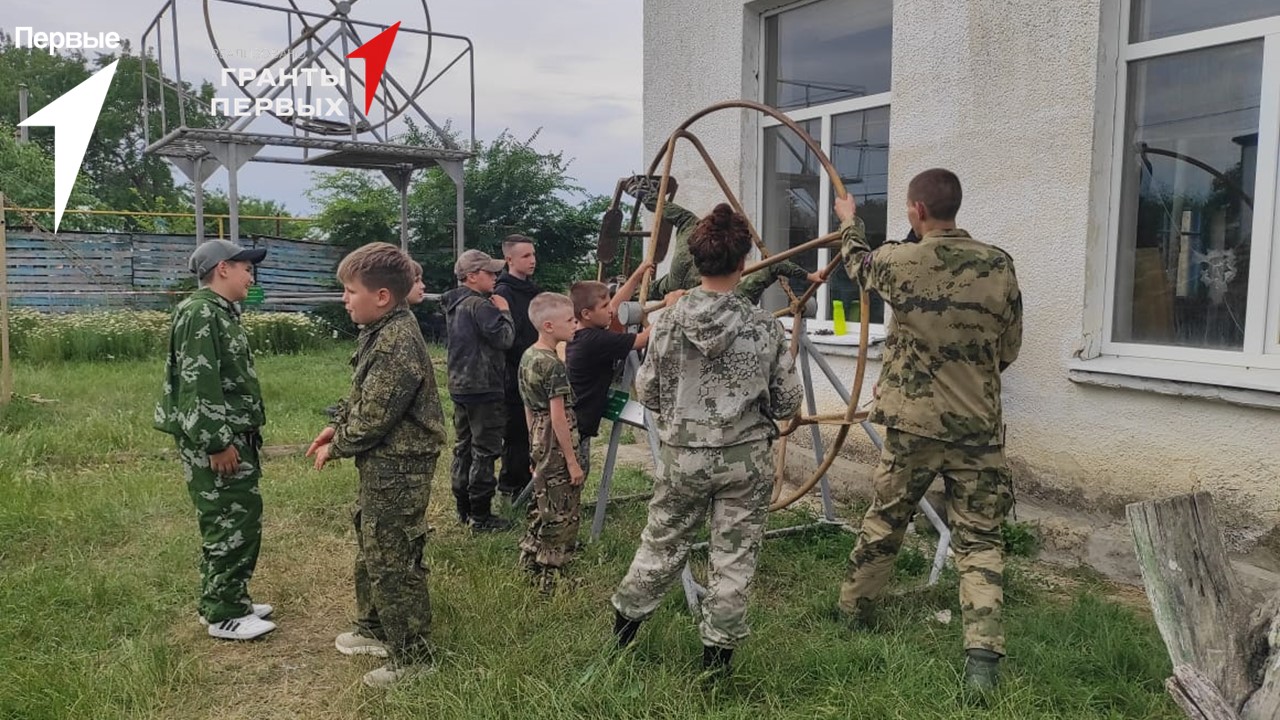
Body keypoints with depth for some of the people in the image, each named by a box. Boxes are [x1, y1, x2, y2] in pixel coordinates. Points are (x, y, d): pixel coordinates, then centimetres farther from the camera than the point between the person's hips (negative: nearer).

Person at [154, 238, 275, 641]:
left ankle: (231, 600, 27)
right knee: (229, 525, -3)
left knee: (242, 521, 16)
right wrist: (217, 443, -23)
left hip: (235, 438, 10)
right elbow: (199, 384, -23)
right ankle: (223, 615, 7)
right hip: (216, 443, -10)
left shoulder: (222, 313, 16)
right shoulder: (201, 314, -16)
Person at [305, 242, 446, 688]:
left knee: (392, 562, 1)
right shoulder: (382, 333, 7)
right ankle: (376, 629, 42)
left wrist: (335, 449, -8)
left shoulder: (396, 345, -25)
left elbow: (373, 418, -23)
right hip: (382, 464, 11)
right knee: (370, 549, 24)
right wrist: (337, 426, 8)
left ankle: (412, 658, 15)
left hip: (397, 469, -11)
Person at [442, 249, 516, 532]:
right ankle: (481, 516, 0)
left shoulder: (454, 305, 12)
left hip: (460, 385, 10)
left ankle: (464, 509, 24)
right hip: (484, 388, -10)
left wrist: (495, 312, 12)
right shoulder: (480, 305, -17)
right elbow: (504, 338, -19)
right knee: (485, 451, -4)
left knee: (463, 447, 15)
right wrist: (504, 312, -6)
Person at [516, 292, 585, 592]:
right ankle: (549, 578, 9)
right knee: (561, 516, 2)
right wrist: (573, 462, -17)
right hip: (558, 446, -9)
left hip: (538, 442, 9)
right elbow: (558, 417, -21)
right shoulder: (554, 366, -20)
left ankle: (529, 565, 30)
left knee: (543, 509, 20)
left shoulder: (527, 357, 7)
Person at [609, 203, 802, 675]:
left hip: (682, 455, 1)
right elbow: (788, 403, -2)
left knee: (661, 543, 18)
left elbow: (646, 392, -1)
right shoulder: (764, 327, -9)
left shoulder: (669, 321, -8)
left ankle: (625, 621, 33)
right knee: (735, 555, 10)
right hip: (745, 457, -1)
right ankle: (718, 650, 18)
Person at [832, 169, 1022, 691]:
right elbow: (1009, 350, 5)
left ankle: (852, 610, 36)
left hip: (911, 424, 0)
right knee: (979, 539, 6)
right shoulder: (998, 266, -4)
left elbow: (858, 264, 15)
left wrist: (849, 222, 35)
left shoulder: (899, 262, -9)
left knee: (883, 525, 18)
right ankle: (982, 656, -3)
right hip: (978, 427, 0)